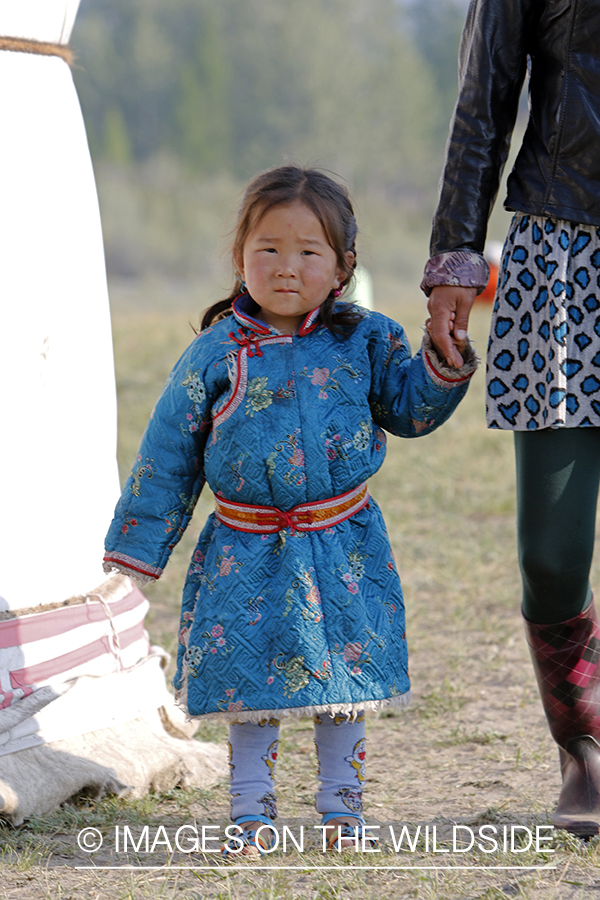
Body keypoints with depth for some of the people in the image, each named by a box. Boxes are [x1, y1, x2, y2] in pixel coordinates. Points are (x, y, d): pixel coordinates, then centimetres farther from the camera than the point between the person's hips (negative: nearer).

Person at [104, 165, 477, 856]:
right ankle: (251, 811, 16)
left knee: (343, 672, 8)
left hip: (343, 550, 1)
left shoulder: (365, 341, 0)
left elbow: (410, 408, 9)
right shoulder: (214, 356, -4)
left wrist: (443, 357, -9)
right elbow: (167, 457, 1)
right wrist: (135, 544, 2)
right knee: (250, 678, 2)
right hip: (248, 556, -1)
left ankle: (340, 804, 22)